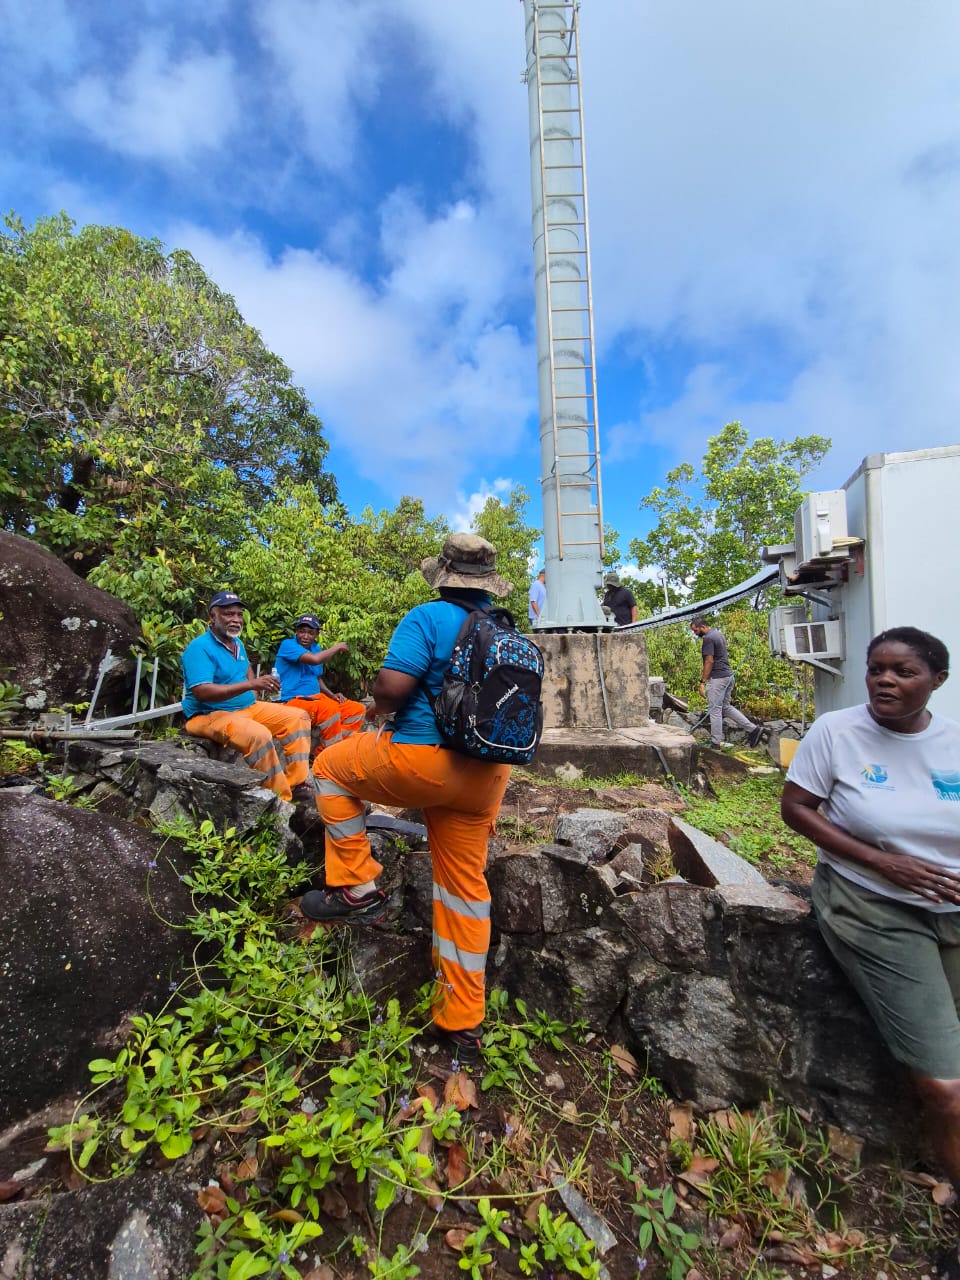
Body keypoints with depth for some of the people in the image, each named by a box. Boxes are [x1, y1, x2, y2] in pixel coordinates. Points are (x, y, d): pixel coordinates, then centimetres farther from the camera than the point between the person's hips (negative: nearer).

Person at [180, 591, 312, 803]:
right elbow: (201, 692, -29)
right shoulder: (199, 648, -17)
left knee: (298, 717, 2)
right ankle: (282, 799, -23)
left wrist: (256, 690, 11)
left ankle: (297, 782, -3)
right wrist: (250, 685, -36)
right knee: (259, 734, -36)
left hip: (248, 708, 9)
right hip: (209, 715, -9)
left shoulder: (237, 643, 10)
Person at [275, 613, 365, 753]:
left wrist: (332, 695, 5)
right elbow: (314, 660, -28)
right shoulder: (288, 645, -10)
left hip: (316, 698, 9)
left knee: (358, 709, 0)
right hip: (294, 701, -9)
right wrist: (336, 647, -12)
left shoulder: (316, 649, 13)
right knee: (330, 709, -36)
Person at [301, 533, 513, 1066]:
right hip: (486, 776, 7)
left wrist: (377, 704, 2)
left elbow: (392, 685, -20)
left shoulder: (429, 617, -9)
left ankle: (357, 890, 17)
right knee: (466, 886, 17)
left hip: (423, 762, -6)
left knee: (330, 766, 18)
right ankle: (462, 1023, 30)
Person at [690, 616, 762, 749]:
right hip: (728, 675, 10)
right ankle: (753, 729, 14)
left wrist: (702, 681, -16)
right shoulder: (717, 633, 15)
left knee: (714, 710, -2)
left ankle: (716, 743, 4)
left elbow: (709, 661, -19)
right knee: (726, 707, 18)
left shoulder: (708, 638, -15)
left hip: (717, 677, -10)